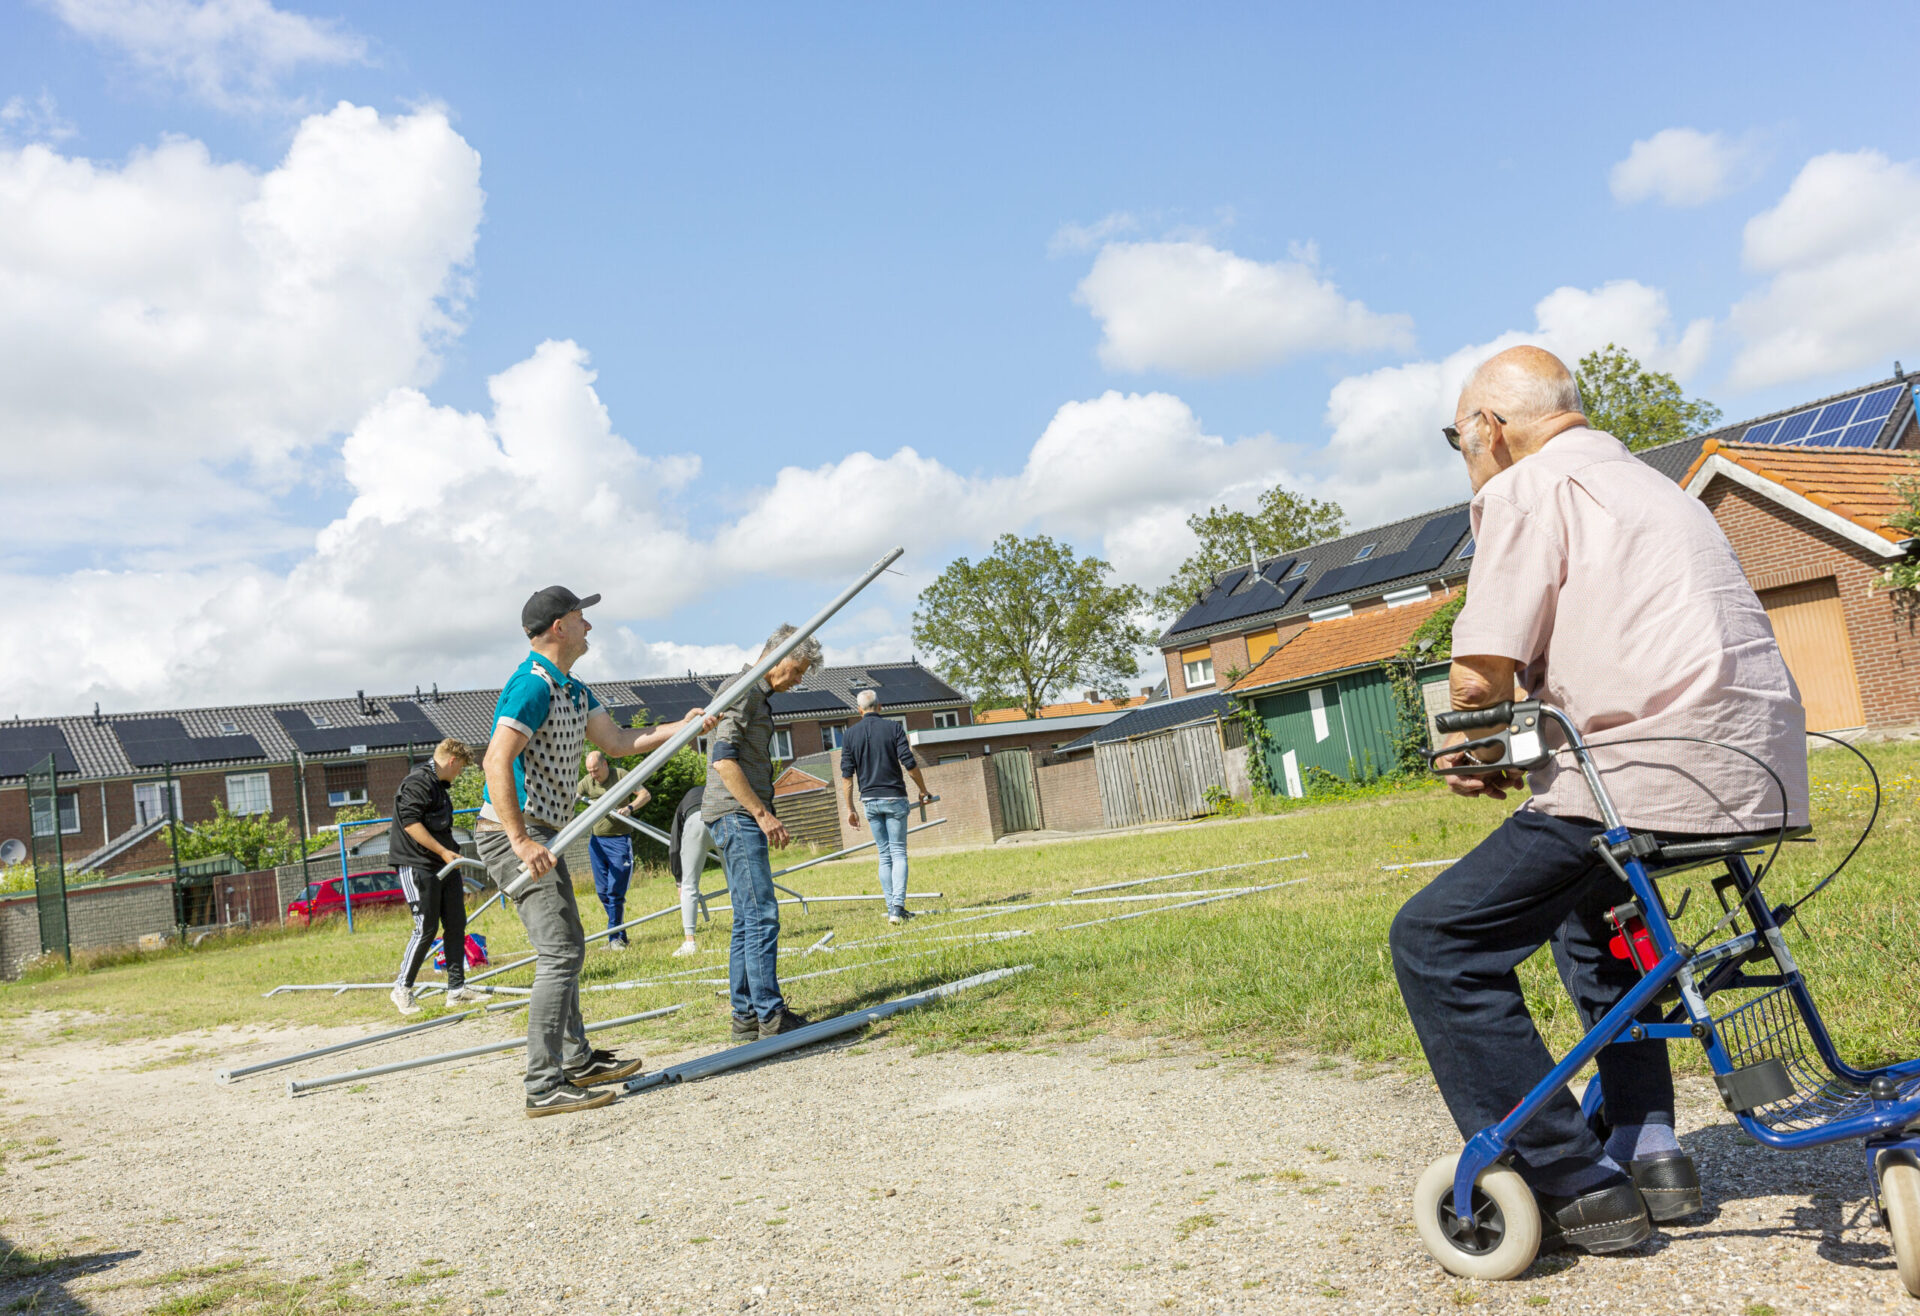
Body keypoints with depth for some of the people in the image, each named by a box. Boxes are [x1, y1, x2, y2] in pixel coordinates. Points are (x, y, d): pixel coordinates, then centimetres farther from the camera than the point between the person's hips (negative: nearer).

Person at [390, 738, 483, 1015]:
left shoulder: (439, 787, 21)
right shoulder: (418, 782, -11)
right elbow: (409, 822, -21)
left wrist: (457, 875, 28)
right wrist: (443, 851, -19)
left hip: (445, 867, 10)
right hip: (419, 868, -10)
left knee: (456, 925, 7)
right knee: (426, 930, -6)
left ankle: (457, 988, 12)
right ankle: (402, 988, 9)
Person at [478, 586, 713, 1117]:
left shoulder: (574, 690, 14)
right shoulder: (532, 685, -18)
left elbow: (618, 742, 21)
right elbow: (496, 763, -26)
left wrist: (680, 727, 12)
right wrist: (522, 842, -29)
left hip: (539, 833, 11)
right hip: (513, 833, -11)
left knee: (567, 945, 18)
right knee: (560, 952, -14)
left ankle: (578, 1060, 30)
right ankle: (543, 1086, -11)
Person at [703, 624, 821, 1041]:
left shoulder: (758, 696, 22)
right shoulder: (742, 690, -10)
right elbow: (724, 759, -19)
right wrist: (762, 813, -19)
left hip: (744, 818, 11)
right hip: (735, 815, -11)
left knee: (747, 921, 10)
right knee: (761, 915, -12)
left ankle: (746, 1016, 13)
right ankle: (771, 1016, -11)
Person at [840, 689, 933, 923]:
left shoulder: (851, 733, 4)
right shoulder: (893, 727, -3)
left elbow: (847, 774, 1)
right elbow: (910, 763, -9)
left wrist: (850, 808, 7)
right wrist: (923, 791, 4)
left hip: (870, 801, 3)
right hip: (894, 798, -3)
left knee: (884, 855, 10)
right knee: (898, 853, -1)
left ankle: (893, 909, 8)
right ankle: (897, 907, -16)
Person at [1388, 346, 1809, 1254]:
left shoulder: (1527, 486, -2)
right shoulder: (1645, 482, 27)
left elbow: (1481, 675, -12)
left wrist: (1472, 751, 9)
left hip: (1655, 769, -10)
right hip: (1760, 767, 10)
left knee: (1438, 945, -2)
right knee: (1588, 905, 34)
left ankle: (1574, 1188, 0)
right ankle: (1649, 1151, 29)